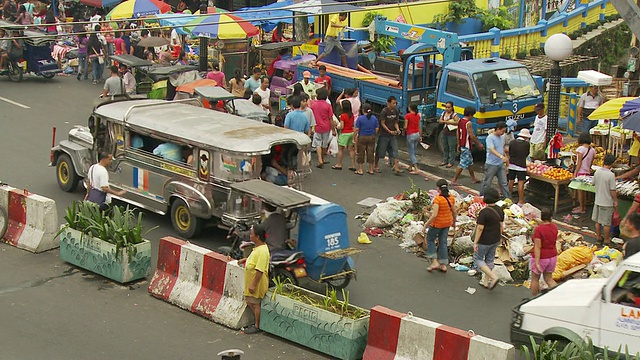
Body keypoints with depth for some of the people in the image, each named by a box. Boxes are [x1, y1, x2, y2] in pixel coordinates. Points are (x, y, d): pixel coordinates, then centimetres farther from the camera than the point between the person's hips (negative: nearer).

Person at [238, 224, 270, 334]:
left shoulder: (262, 251, -27)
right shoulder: (258, 247, 4)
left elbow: (260, 270, -29)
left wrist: (253, 284, -27)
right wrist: (245, 260, 17)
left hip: (257, 282, -10)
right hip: (251, 280, 10)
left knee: (256, 303, 4)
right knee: (249, 301, 19)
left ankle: (257, 326, 18)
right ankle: (258, 320, 32)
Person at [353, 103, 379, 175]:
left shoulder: (360, 118, -11)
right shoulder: (374, 118, 0)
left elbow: (356, 129, -12)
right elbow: (377, 129, 3)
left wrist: (354, 138, -3)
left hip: (362, 138, -4)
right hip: (371, 138, 4)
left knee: (360, 154, 6)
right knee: (370, 153, 11)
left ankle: (360, 170, 9)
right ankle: (371, 170, 15)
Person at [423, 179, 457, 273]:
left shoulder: (437, 199, -25)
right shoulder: (451, 198, -5)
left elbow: (434, 215, -27)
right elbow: (454, 212, 5)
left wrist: (426, 225, -18)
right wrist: (454, 222, 22)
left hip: (437, 223, -6)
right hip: (447, 223, 6)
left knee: (430, 240, 16)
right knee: (443, 242, 16)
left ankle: (435, 262, 10)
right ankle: (443, 265, 20)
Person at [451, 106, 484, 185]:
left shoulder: (460, 121, 7)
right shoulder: (468, 123, -19)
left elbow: (458, 133, 13)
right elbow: (472, 136, -18)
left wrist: (459, 145, 20)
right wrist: (479, 144, -8)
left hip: (461, 145, 10)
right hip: (466, 146, -10)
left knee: (470, 162, 20)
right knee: (462, 164, -5)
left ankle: (473, 178, 29)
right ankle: (454, 180, -3)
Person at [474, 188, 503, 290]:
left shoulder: (484, 212, -26)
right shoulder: (499, 210, -4)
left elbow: (480, 228, -23)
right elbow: (501, 225, 5)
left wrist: (475, 242, -15)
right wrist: (499, 237, 18)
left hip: (484, 241, -7)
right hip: (495, 240, 7)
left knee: (478, 259, 11)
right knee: (489, 259, 20)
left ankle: (493, 277, -1)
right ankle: (486, 282, 30)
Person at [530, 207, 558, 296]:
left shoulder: (538, 229, -22)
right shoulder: (554, 227, -3)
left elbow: (538, 247, -24)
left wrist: (537, 263, -24)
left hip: (541, 258, -6)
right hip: (552, 256, 6)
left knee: (535, 279, 13)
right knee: (548, 278, 17)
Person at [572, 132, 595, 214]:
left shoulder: (581, 149, -14)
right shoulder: (592, 150, 5)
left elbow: (579, 163, -15)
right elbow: (591, 163, 11)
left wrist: (575, 173, -10)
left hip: (581, 172, -7)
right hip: (588, 172, 7)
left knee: (580, 190, 1)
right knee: (584, 190, 18)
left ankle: (582, 209, 6)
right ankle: (583, 206, 27)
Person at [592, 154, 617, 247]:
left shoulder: (597, 172, -4)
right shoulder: (611, 175, -22)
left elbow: (594, 183, 10)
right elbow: (613, 190, -18)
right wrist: (616, 201, -7)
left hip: (598, 200, 6)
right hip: (607, 202, -6)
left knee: (598, 221, 17)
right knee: (607, 223, 6)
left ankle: (598, 238, 28)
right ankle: (607, 241, 14)